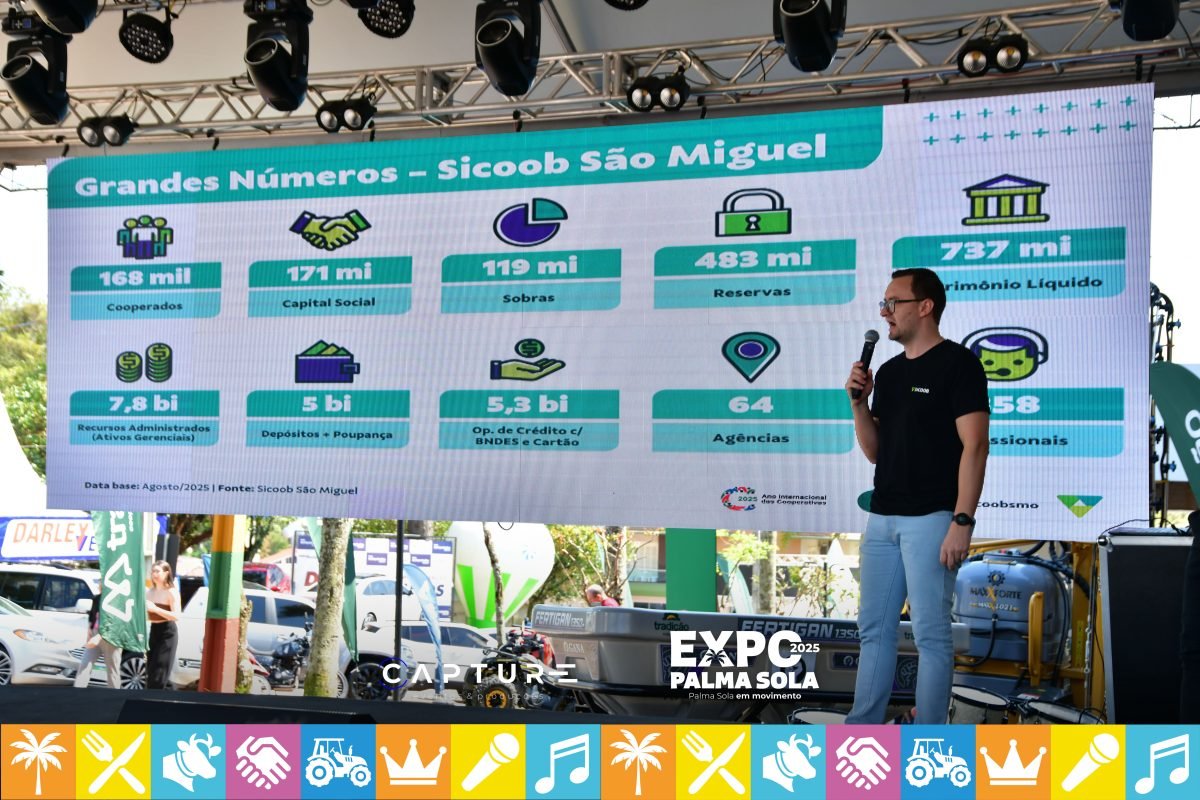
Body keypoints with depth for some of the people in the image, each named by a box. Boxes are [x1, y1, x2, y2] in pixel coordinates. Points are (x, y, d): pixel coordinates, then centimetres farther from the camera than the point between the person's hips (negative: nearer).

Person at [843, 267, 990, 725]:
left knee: (930, 633, -2)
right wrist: (858, 401, 1)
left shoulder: (957, 364, -7)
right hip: (882, 517, 8)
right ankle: (862, 730, 19)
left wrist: (962, 521, -20)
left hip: (931, 518, -8)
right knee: (874, 630, 11)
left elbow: (974, 446, -14)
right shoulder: (889, 371, 16)